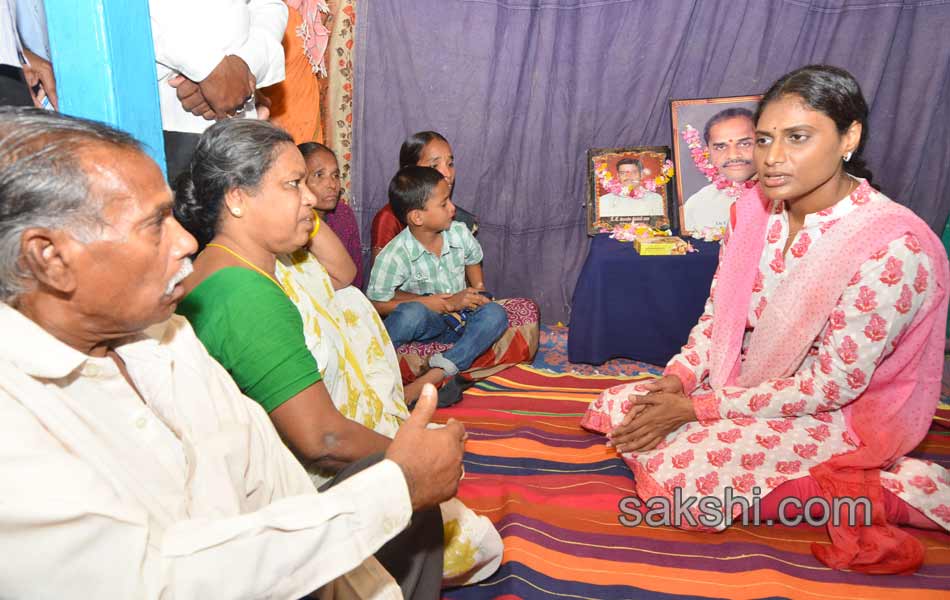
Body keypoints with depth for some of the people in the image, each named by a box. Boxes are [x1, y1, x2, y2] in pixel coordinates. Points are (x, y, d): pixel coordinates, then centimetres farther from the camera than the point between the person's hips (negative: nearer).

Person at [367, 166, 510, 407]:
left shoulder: (460, 233, -4)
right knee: (413, 312, -38)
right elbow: (377, 304, -20)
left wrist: (478, 291, -3)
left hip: (458, 319, 5)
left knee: (495, 313, -25)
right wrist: (445, 302, -20)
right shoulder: (395, 255, -20)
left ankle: (440, 371, -37)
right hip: (426, 322, -4)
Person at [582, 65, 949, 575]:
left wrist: (696, 409, -22)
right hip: (742, 387, 8)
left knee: (675, 473, -24)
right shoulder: (754, 209, -5)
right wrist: (677, 378, -14)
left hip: (839, 417, -7)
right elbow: (716, 316, 4)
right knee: (613, 409, -3)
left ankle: (880, 491, -6)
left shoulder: (892, 248, -26)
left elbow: (832, 386, -23)